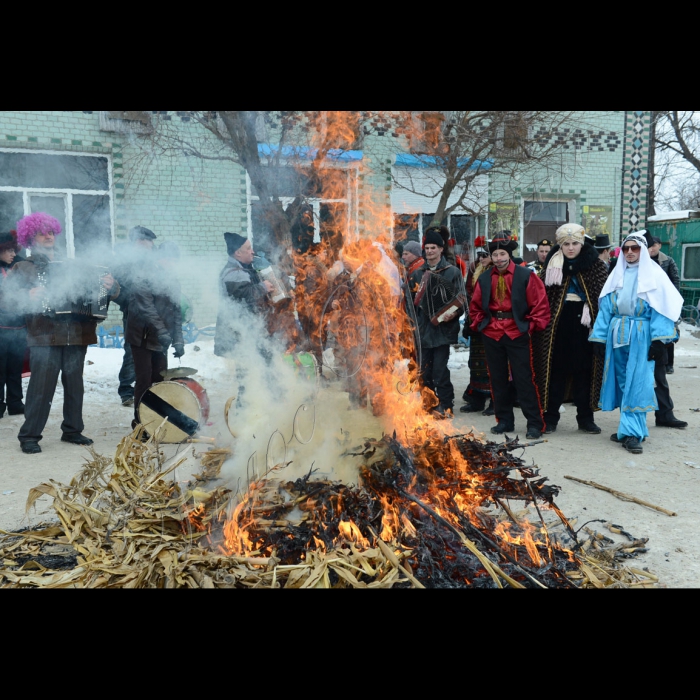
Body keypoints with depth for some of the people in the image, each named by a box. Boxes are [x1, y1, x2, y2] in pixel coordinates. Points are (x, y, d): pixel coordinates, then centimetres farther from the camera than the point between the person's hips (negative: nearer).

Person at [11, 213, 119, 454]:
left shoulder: (70, 266, 20)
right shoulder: (24, 268, 10)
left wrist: (110, 285, -8)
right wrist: (30, 298, -23)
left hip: (77, 334, 4)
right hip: (44, 336, -3)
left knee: (75, 385, 8)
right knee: (41, 386, -6)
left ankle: (72, 430, 19)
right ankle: (29, 436, 4)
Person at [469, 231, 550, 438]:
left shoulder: (525, 276, -5)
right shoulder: (484, 279, 7)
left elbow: (540, 303, -5)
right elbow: (475, 306, 17)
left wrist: (532, 326, -8)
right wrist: (479, 324, 7)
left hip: (517, 334, -4)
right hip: (491, 335, 4)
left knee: (524, 379, -2)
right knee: (497, 380, 11)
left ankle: (535, 424, 7)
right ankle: (504, 421, 23)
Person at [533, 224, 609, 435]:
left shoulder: (596, 266, 2)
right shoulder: (552, 267, 4)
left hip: (584, 326, 0)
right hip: (558, 326, 0)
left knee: (584, 372, 6)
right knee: (556, 371, 6)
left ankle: (585, 418, 18)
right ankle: (550, 417, 14)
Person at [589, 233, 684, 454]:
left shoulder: (654, 274, -1)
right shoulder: (616, 275, 11)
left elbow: (662, 308, -8)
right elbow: (605, 307, 8)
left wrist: (658, 339, -17)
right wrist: (599, 337, 2)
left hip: (641, 336, -4)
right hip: (617, 335, 4)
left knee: (637, 384, -7)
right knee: (623, 383, 9)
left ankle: (632, 433, -6)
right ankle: (628, 428, 19)